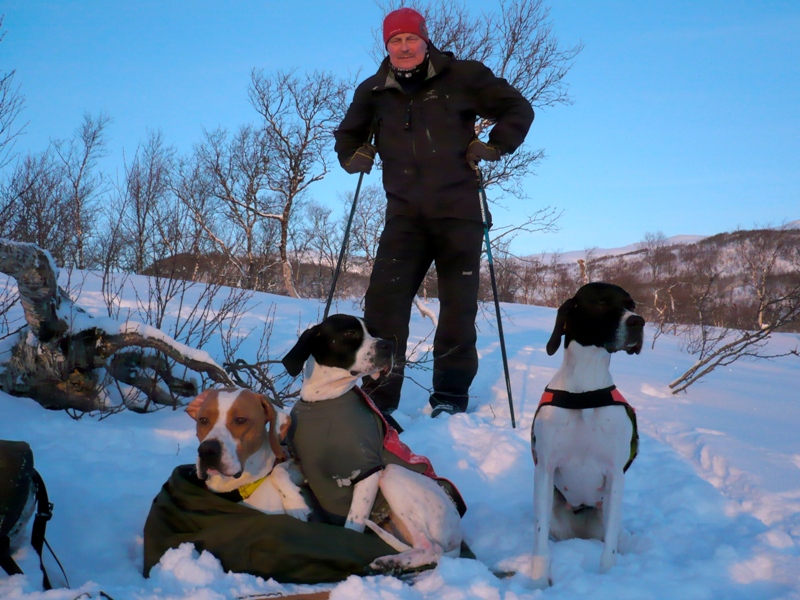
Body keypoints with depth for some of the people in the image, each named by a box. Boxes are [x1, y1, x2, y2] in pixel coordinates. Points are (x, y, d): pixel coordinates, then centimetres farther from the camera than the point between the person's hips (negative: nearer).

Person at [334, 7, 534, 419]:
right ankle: (379, 394, -6)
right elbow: (347, 135, 28)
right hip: (405, 215, 2)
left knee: (458, 307, 0)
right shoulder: (373, 92, 9)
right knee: (383, 299, -12)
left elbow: (518, 109, 7)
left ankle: (450, 397, 11)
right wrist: (354, 157, 8)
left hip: (458, 211, -2)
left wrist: (493, 147, -5)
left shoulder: (462, 77, 0)